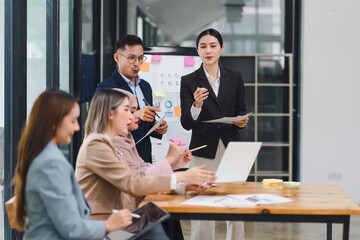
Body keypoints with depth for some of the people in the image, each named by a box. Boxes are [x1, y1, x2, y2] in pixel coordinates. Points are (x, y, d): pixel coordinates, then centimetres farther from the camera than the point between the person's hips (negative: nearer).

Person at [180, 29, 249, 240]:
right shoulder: (189, 81, 2)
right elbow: (186, 124, -3)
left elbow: (241, 111, 12)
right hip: (204, 150, -2)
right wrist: (196, 105, -22)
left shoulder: (235, 77, 9)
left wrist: (242, 121, -11)